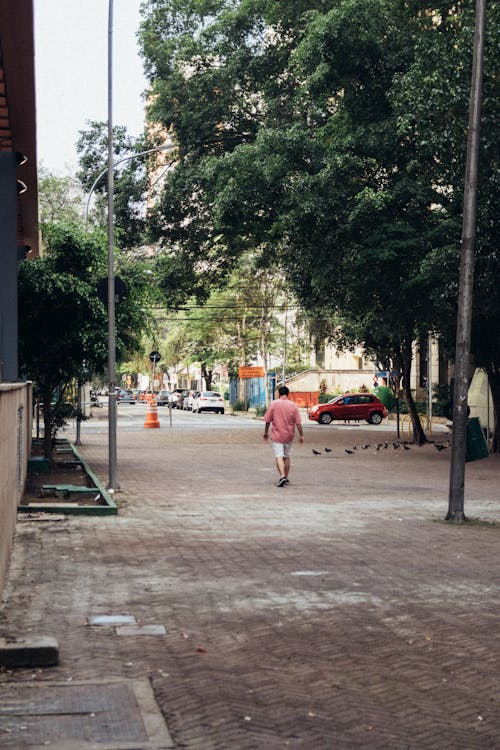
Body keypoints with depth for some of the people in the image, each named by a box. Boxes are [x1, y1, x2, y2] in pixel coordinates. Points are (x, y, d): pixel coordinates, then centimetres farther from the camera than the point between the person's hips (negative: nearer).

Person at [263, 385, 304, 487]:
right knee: (287, 457, 16)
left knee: (279, 457, -6)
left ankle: (282, 476, -24)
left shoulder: (274, 404, -7)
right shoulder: (293, 405, -3)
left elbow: (268, 420, -3)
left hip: (277, 435, -3)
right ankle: (286, 477, 24)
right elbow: (298, 423, -4)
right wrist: (301, 435, 5)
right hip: (289, 436, 3)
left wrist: (266, 432, 11)